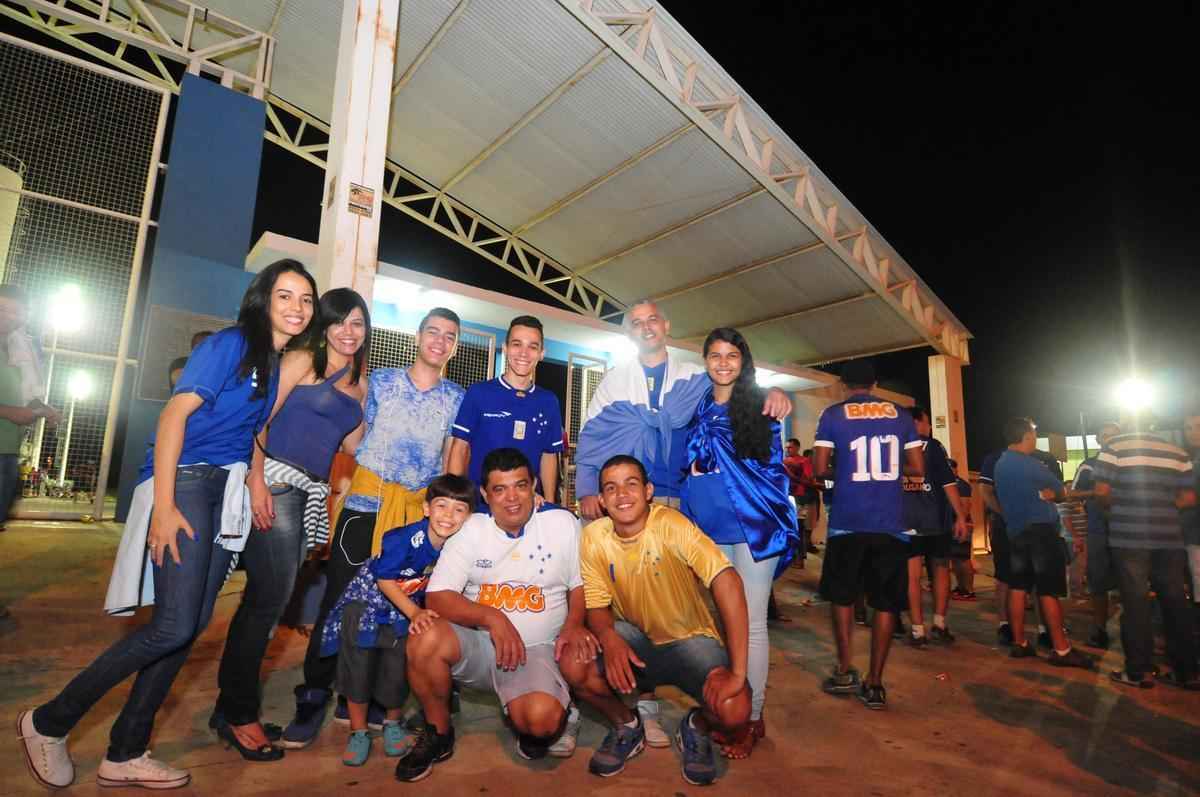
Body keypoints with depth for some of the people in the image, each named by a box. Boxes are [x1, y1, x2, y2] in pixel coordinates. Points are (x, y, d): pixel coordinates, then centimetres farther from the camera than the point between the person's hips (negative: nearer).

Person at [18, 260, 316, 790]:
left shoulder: (279, 364, 13)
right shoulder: (230, 343, -9)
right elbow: (174, 414, -16)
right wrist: (164, 505, -21)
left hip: (226, 495, 8)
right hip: (185, 482, -8)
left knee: (191, 627, 8)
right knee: (173, 626, -12)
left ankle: (125, 754, 20)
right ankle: (49, 722, 11)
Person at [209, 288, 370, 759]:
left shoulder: (361, 384, 18)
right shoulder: (303, 360, -1)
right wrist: (256, 479, -19)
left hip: (313, 493, 6)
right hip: (277, 482, -6)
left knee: (266, 598, 11)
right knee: (272, 596, -5)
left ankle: (233, 706, 23)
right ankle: (238, 713, 11)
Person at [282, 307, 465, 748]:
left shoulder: (457, 399, 7)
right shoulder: (380, 380, 5)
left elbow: (450, 461, 9)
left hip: (418, 512, 2)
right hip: (365, 500, -2)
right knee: (339, 597, -3)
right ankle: (314, 696, 12)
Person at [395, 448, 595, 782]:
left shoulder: (562, 522, -2)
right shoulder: (472, 529, -1)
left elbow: (581, 584, 7)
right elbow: (437, 597, -8)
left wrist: (573, 624, -13)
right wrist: (492, 618, -22)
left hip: (535, 650, -2)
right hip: (478, 642, 2)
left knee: (539, 718, -32)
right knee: (426, 639, -28)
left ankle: (552, 723, 9)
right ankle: (438, 734, -1)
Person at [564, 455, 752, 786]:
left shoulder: (670, 524, -26)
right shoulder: (594, 536, -13)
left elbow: (727, 582, -34)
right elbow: (596, 605, -5)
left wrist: (737, 673, -36)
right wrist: (609, 639, -29)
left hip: (690, 639, -3)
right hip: (635, 637, 3)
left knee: (734, 712, -28)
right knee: (573, 664, -23)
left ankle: (697, 726, 11)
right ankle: (626, 725, 8)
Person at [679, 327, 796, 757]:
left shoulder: (761, 404, -1)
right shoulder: (698, 407, 11)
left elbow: (774, 466, 2)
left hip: (753, 526, -4)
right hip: (708, 529, 4)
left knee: (750, 622, 3)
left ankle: (752, 718, 16)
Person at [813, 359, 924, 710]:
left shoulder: (833, 414, 0)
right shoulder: (900, 414, 8)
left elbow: (819, 469, -5)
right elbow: (918, 468, 6)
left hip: (848, 522, -2)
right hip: (891, 523, 2)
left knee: (842, 594, 16)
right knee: (885, 602, 9)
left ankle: (844, 670, 16)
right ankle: (874, 684, 11)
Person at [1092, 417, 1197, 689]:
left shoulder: (1115, 446, -3)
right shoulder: (1177, 452, 10)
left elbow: (1101, 491, -7)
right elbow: (1189, 498, 9)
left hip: (1129, 536, -4)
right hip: (1169, 537, 4)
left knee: (1135, 603, 2)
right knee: (1175, 603, 11)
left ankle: (1138, 671, 7)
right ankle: (1186, 672, 18)